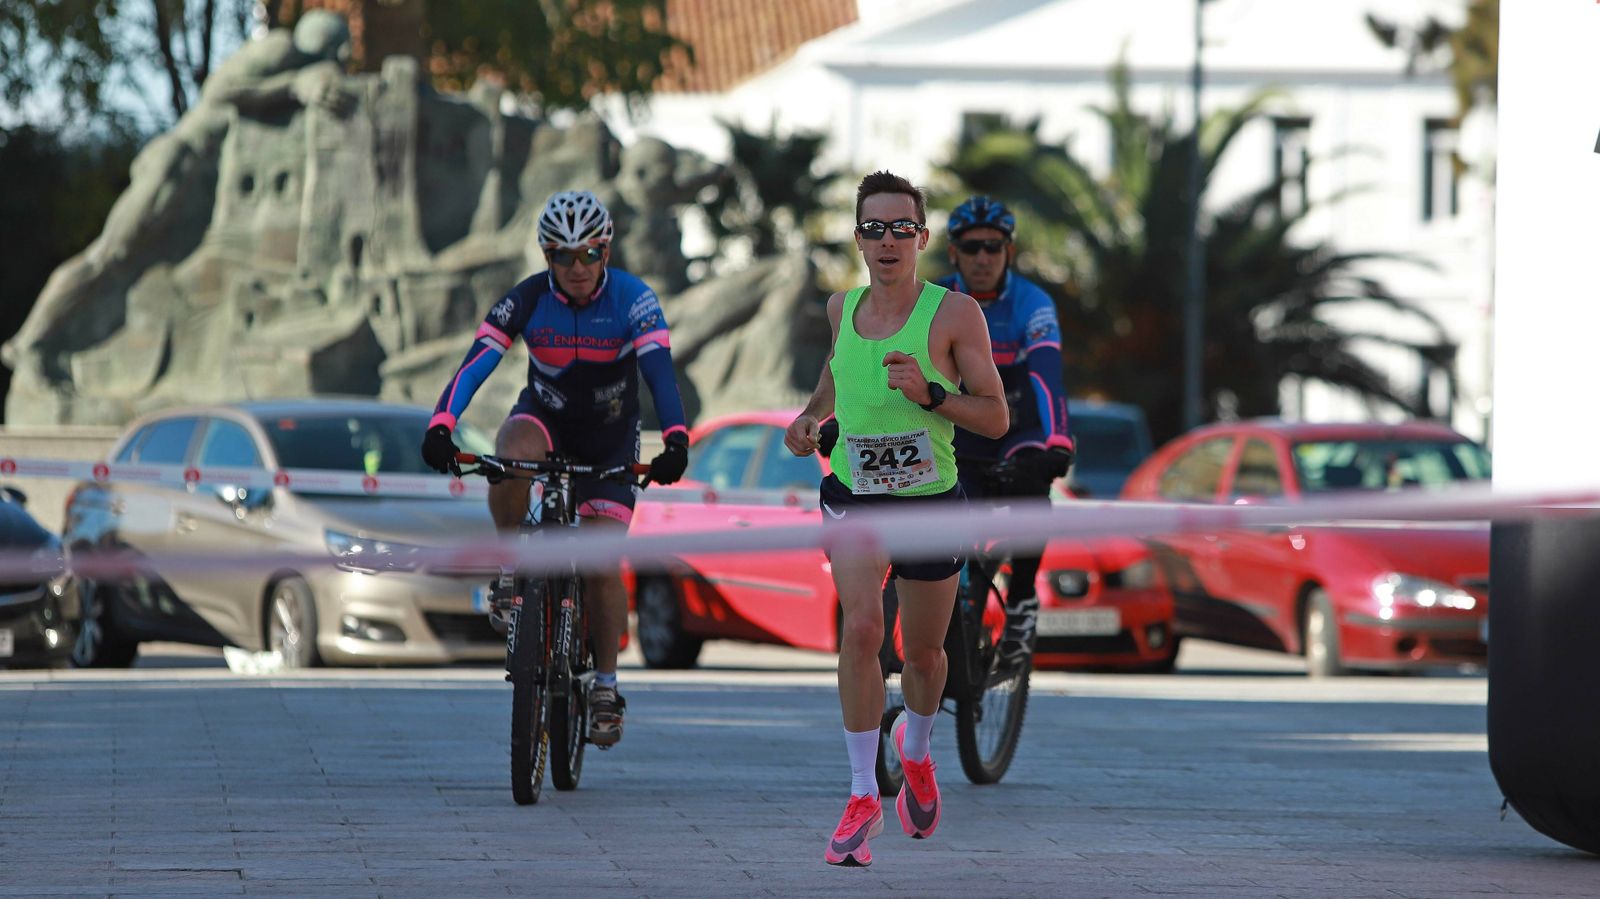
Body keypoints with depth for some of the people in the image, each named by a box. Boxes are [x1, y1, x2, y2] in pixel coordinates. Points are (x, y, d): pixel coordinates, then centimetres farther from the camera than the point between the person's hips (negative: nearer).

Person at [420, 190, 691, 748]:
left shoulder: (632, 300, -22)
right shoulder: (528, 300, -19)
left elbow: (659, 370, -33)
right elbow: (477, 362, -29)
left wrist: (676, 439, -50)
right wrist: (441, 427, -44)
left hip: (611, 438, -1)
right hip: (546, 419, 1)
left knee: (602, 564, -8)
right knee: (511, 457, -36)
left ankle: (606, 686, 8)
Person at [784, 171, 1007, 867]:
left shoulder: (955, 313, -10)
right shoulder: (841, 308, 3)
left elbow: (996, 418, -10)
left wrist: (929, 393, -25)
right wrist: (813, 415, 8)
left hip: (930, 499, -1)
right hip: (853, 495, 1)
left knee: (923, 652, 14)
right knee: (860, 628, -23)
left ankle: (916, 750, 49)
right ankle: (863, 798, -17)